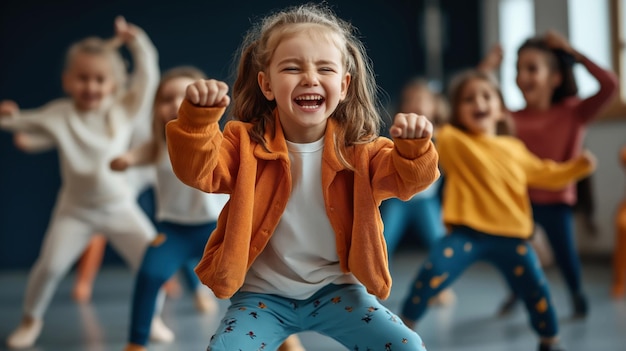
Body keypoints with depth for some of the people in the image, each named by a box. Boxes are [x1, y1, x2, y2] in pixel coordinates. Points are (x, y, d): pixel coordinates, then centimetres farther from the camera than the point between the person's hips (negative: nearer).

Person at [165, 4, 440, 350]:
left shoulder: (359, 149, -6)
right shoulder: (247, 143, -8)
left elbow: (407, 177, -14)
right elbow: (198, 170, -21)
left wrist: (413, 147, -37)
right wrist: (198, 115, -39)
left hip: (336, 288, 1)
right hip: (262, 294, -1)